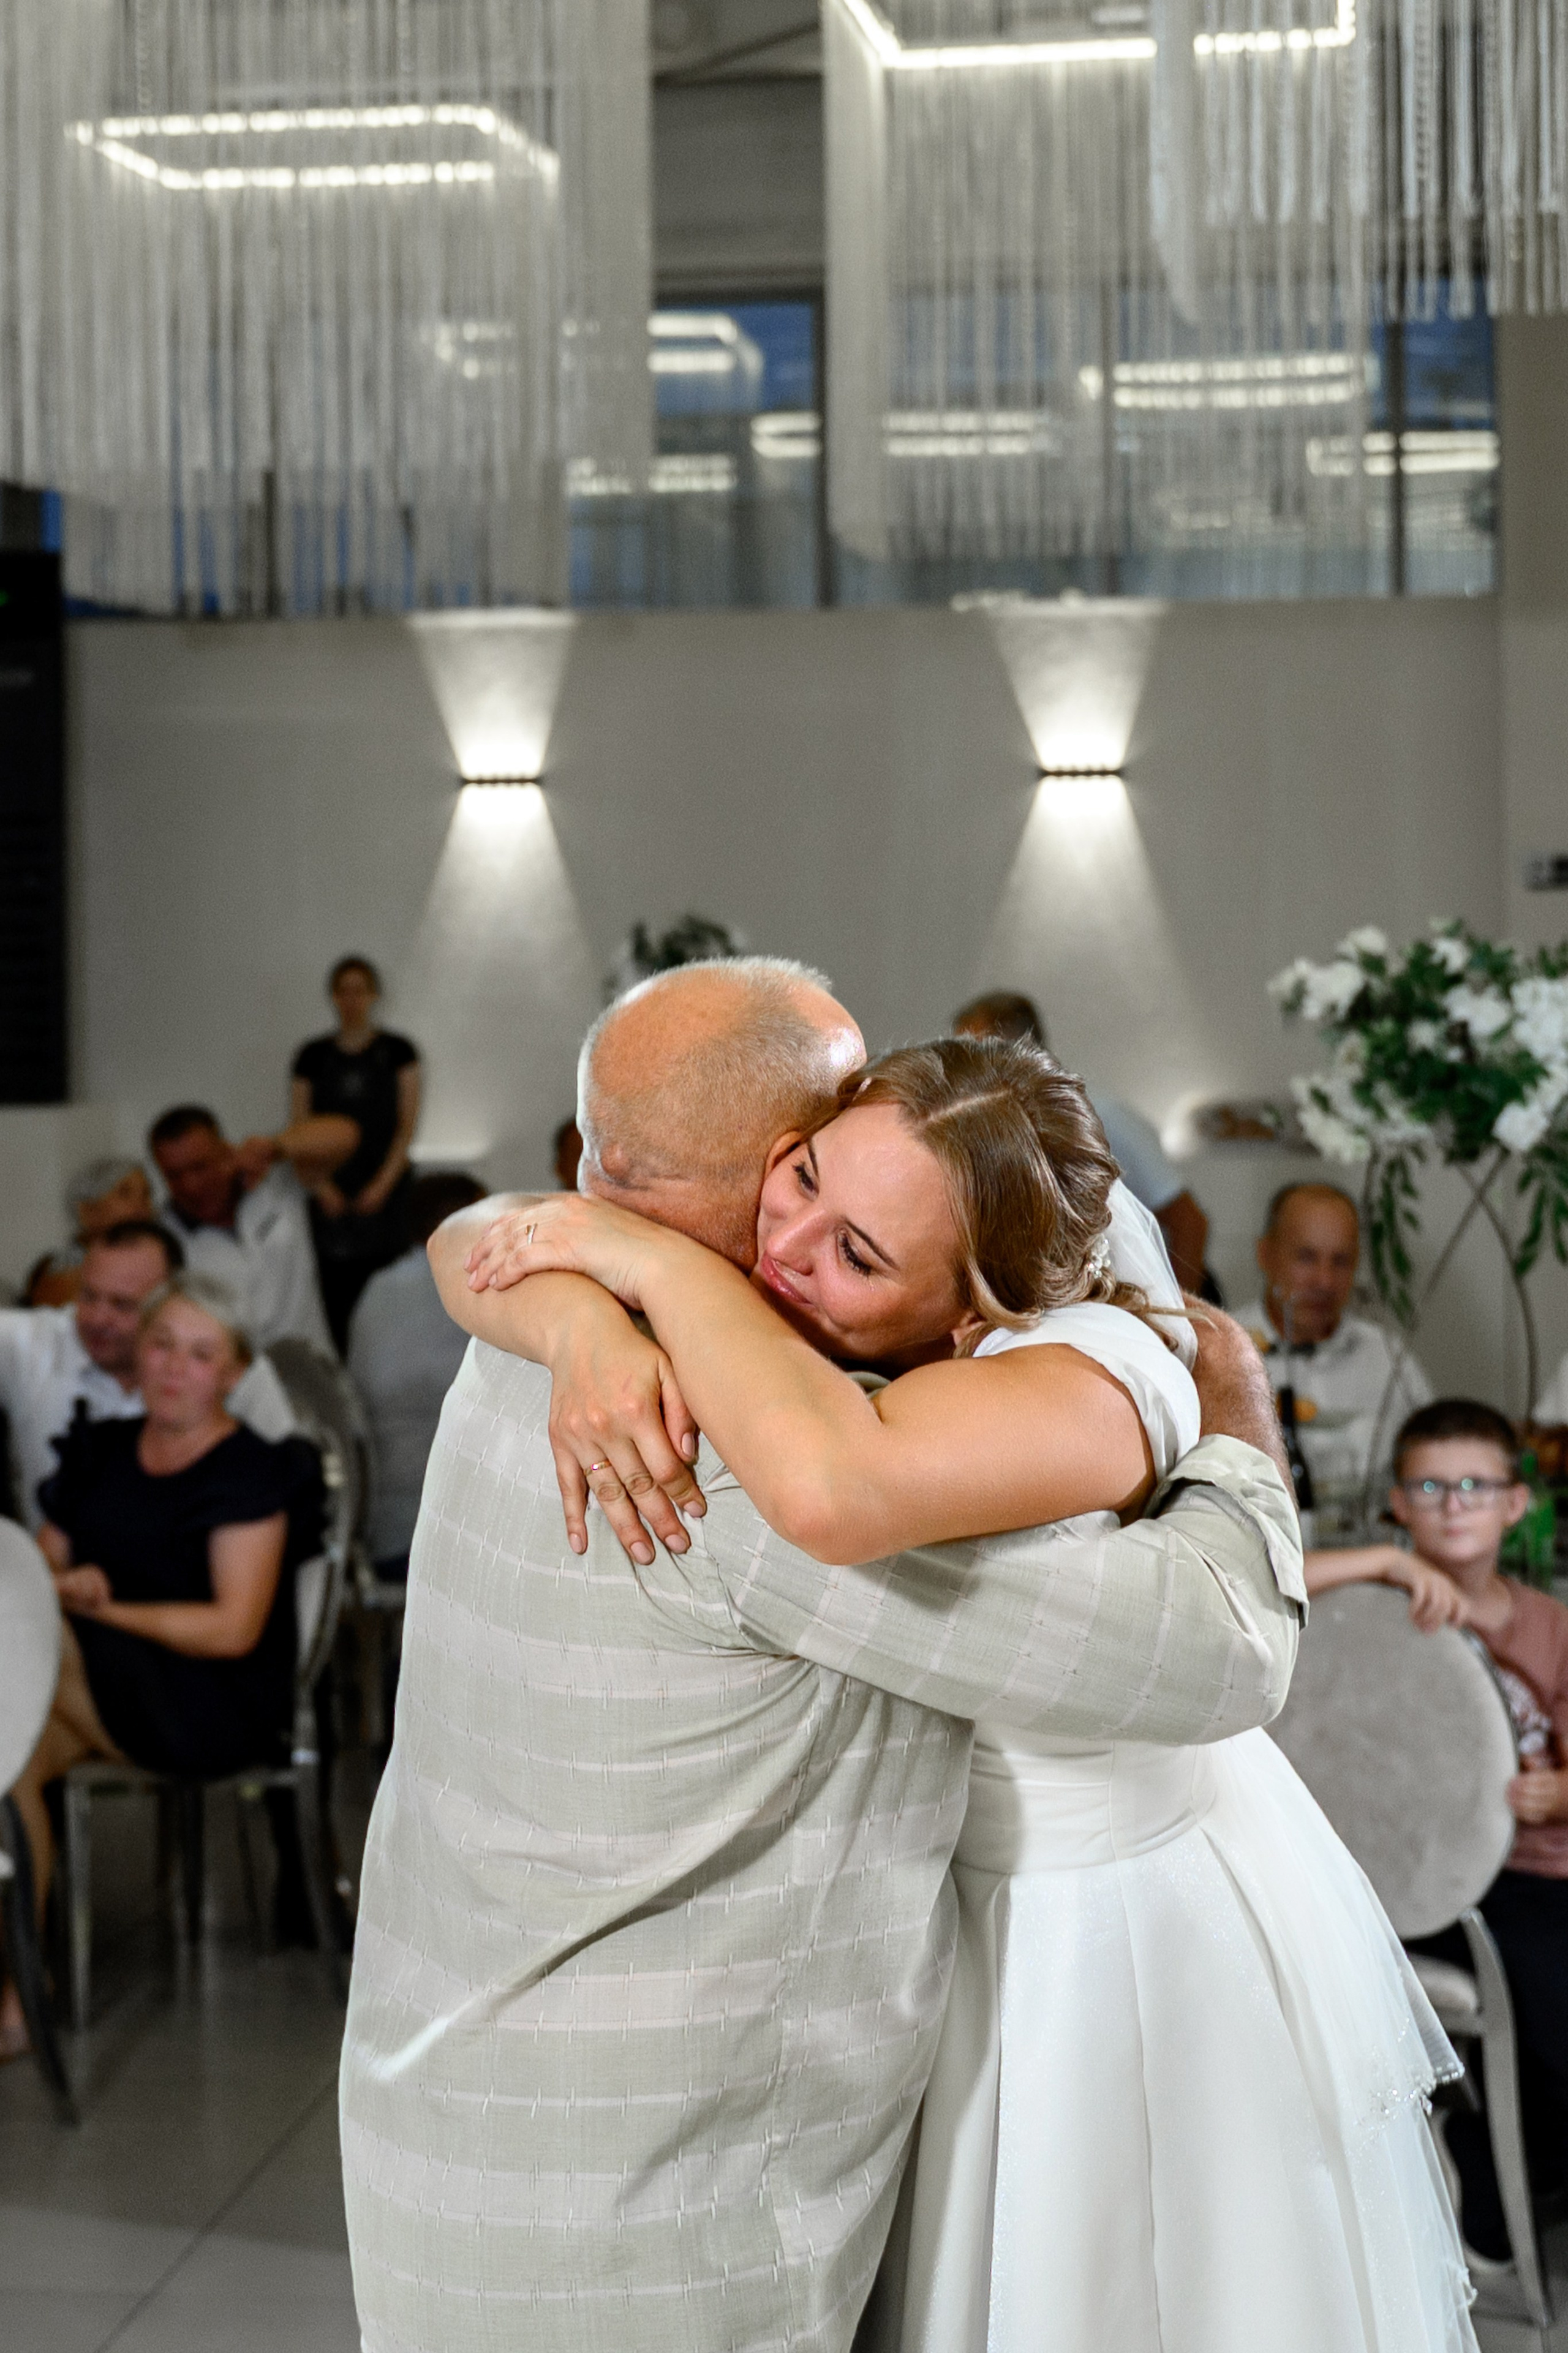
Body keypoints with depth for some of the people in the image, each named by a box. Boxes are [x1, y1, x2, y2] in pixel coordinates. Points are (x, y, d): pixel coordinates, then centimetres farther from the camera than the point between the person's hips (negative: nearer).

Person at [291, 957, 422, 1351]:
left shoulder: (397, 1052, 7)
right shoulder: (313, 1056, 10)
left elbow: (407, 1125, 2)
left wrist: (383, 1184, -9)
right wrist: (321, 1186, -6)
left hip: (384, 1194, -1)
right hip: (331, 1197, 1)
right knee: (334, 1294, -6)